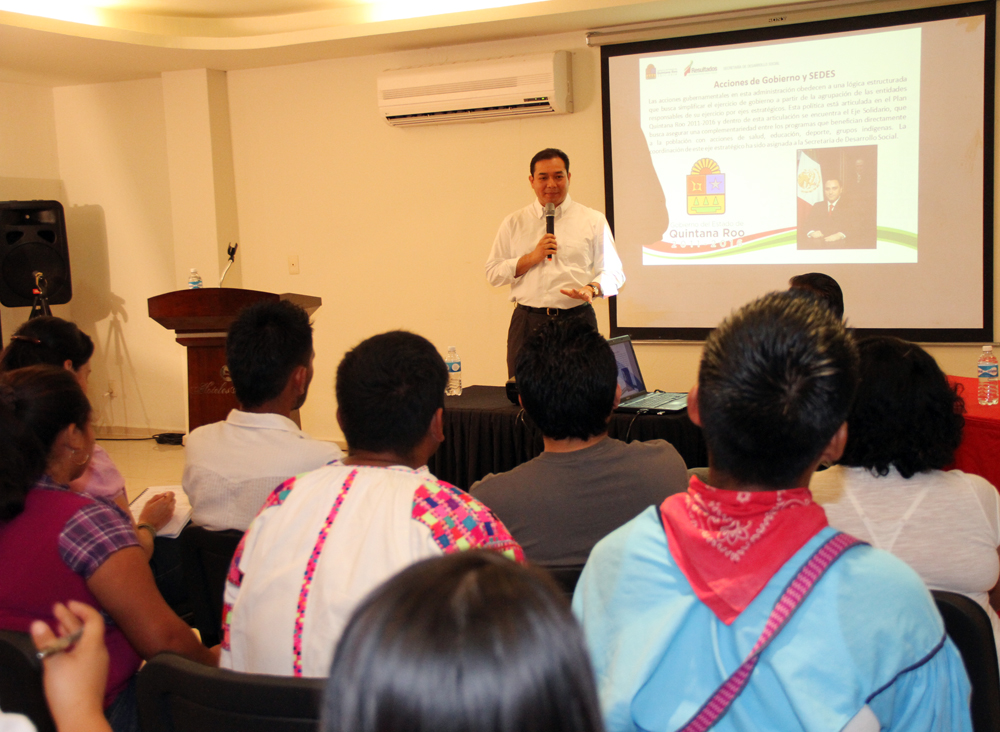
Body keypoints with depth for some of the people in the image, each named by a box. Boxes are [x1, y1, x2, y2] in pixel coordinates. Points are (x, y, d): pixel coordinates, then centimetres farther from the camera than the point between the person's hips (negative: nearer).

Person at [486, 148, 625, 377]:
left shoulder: (593, 221, 8)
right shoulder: (514, 223, 12)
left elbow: (613, 272, 6)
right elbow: (493, 274, 8)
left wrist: (592, 288, -14)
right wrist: (532, 258, -5)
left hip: (577, 321, -1)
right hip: (527, 322, 1)